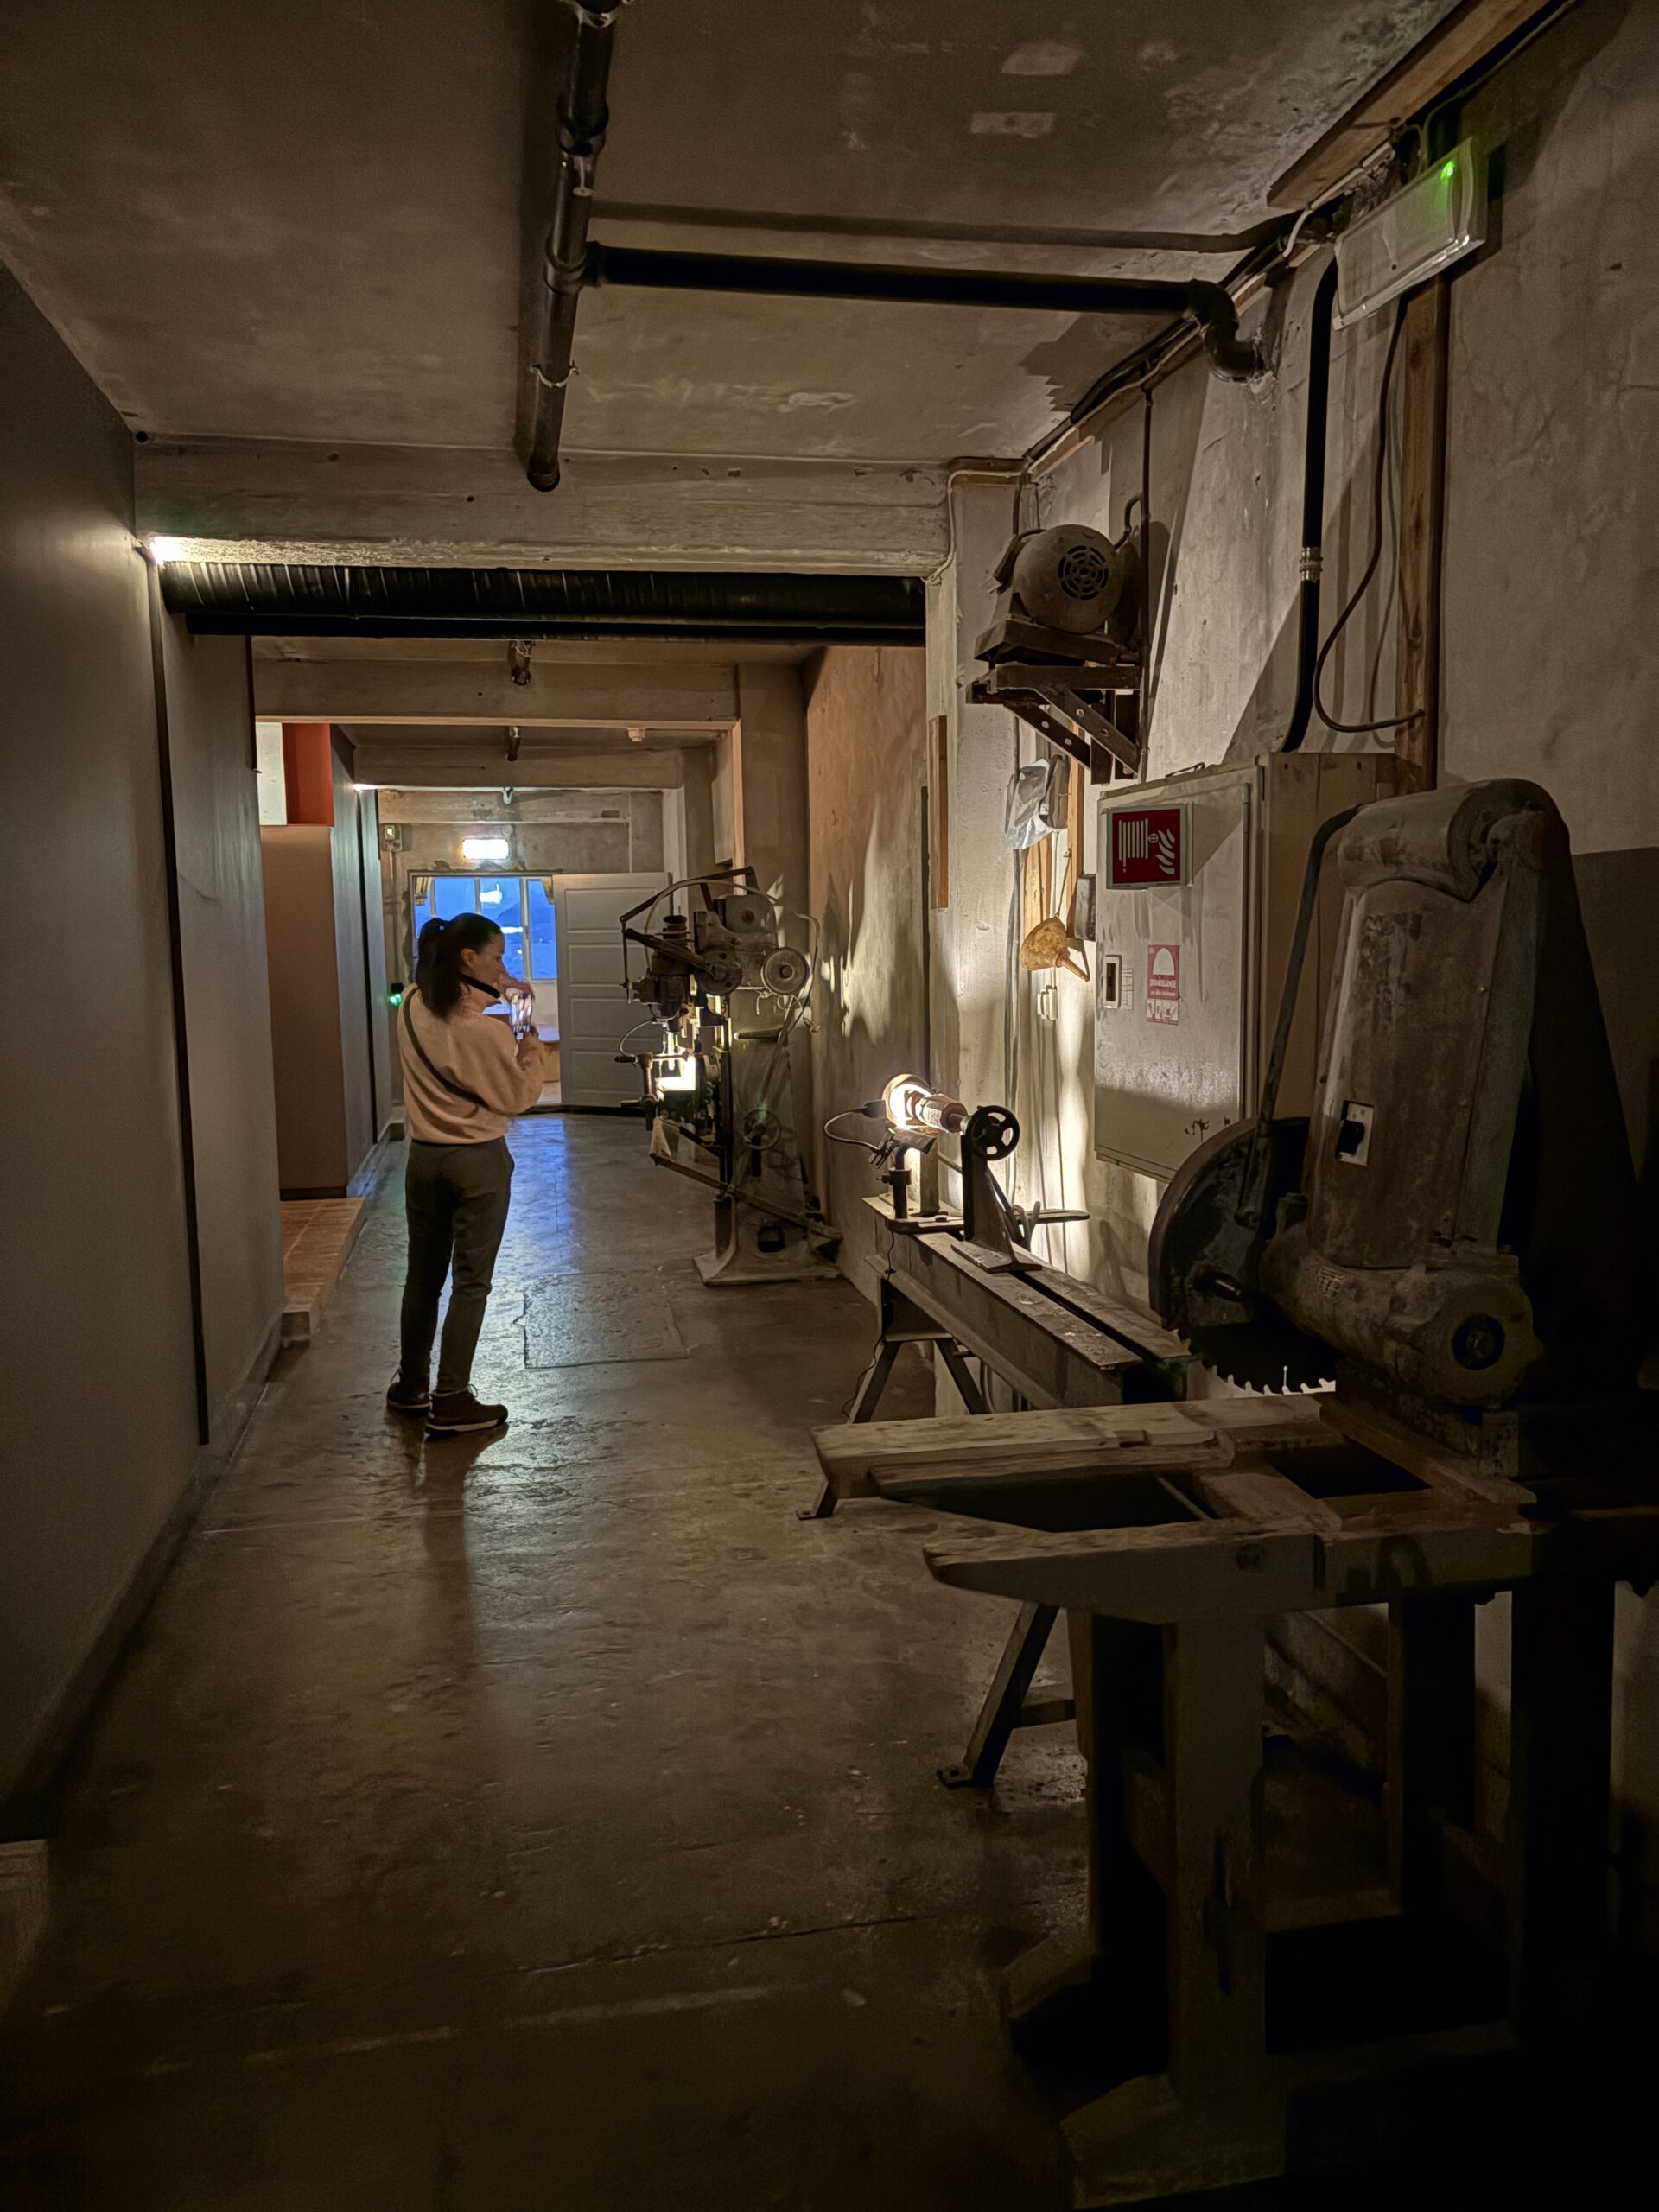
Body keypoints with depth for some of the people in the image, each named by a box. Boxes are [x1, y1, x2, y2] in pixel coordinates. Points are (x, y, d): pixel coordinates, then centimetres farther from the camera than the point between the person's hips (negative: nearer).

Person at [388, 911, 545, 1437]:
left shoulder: (412, 1008, 0)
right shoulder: (483, 1026, -20)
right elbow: (518, 1097, -11)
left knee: (423, 1275, 18)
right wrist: (530, 1043, 2)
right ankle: (450, 1404, 8)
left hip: (423, 1156, 6)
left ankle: (409, 1386, 31)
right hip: (478, 1161, -6)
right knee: (470, 1281, 4)